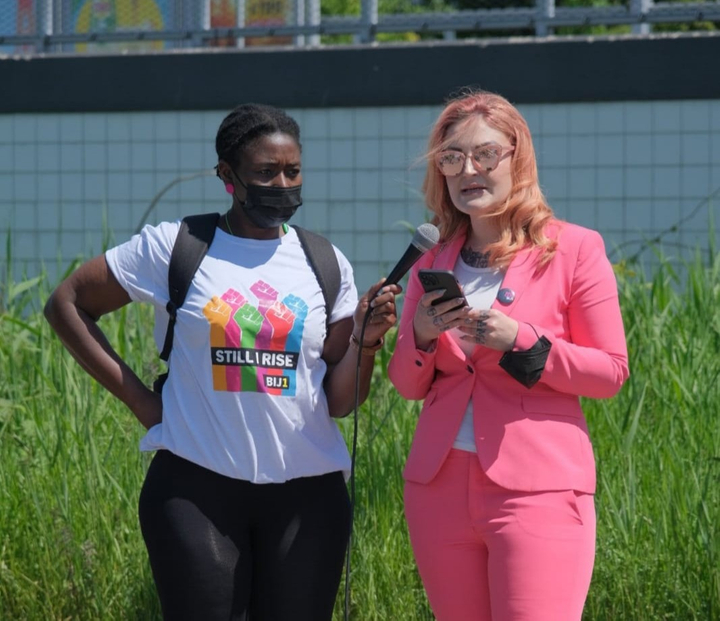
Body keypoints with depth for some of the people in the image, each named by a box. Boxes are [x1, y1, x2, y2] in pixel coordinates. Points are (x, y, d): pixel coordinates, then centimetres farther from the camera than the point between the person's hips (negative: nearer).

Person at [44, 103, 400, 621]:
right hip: (197, 486, -2)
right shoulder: (175, 248, -1)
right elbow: (67, 304, 6)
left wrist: (366, 341, -13)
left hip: (307, 493, 3)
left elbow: (338, 402, 7)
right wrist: (138, 398, -1)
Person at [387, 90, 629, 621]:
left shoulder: (574, 249, -2)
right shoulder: (433, 261, 12)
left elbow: (611, 372, -3)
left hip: (538, 489, -5)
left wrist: (521, 341, -16)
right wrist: (422, 335, -7)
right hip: (440, 486, 5)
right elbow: (407, 386, 14)